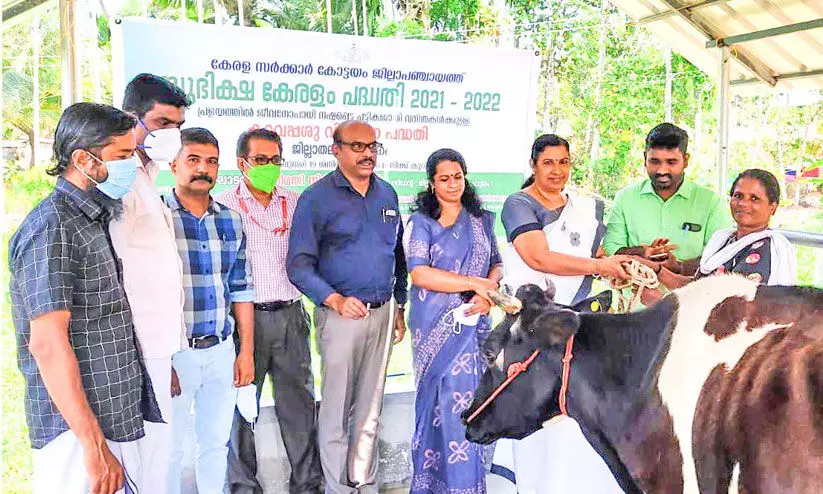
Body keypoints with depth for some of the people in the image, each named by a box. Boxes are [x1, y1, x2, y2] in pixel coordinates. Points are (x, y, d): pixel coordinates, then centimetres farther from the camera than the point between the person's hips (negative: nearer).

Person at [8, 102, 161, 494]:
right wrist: (94, 445, -22)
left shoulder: (94, 222, 13)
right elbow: (47, 344, -21)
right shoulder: (52, 227, -15)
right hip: (82, 432, -8)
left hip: (121, 421, 9)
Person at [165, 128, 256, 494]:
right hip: (175, 352, -4)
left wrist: (246, 351, 9)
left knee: (216, 442, 14)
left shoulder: (230, 221, 7)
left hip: (222, 351, 4)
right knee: (169, 446, 7)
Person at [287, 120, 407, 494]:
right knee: (336, 409, 2)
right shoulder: (317, 197, -6)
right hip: (340, 314, -5)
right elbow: (299, 264, -10)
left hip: (382, 313, 5)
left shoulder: (387, 194, 10)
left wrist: (400, 306, 15)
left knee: (370, 408, 13)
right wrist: (335, 300, -22)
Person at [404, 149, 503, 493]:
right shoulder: (421, 222, 0)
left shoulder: (481, 220, 13)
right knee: (443, 401, -3)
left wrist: (488, 290, -7)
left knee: (472, 399, 2)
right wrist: (475, 283, -13)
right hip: (437, 327, -3)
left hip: (474, 323, 4)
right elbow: (420, 274, -12)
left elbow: (497, 264, 16)